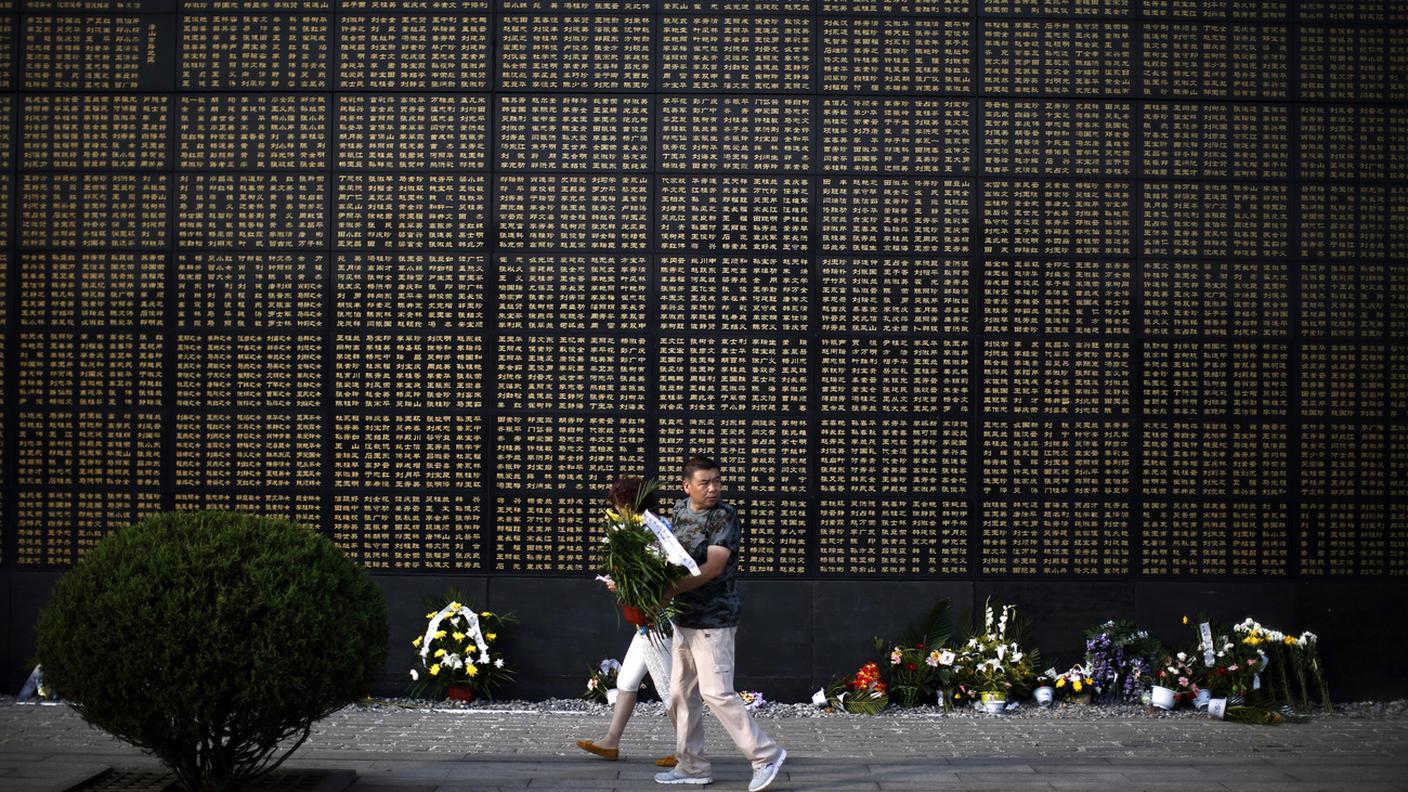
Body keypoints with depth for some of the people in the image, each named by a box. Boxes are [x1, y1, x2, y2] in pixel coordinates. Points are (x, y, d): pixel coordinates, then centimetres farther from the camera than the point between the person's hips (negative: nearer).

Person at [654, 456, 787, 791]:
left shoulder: (725, 516, -13)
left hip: (713, 621, -8)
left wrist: (669, 591, -22)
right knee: (681, 694, 12)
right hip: (684, 618, 8)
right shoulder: (679, 510, 9)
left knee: (717, 692, -11)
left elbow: (713, 567, -21)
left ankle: (766, 754, -1)